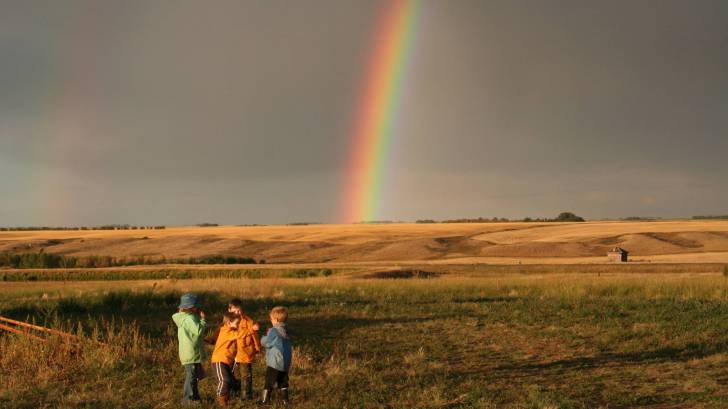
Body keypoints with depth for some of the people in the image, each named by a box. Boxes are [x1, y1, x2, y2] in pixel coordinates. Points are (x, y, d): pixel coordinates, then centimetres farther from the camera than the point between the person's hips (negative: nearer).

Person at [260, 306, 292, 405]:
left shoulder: (274, 331, -17)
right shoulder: (286, 331, 7)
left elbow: (265, 342, -12)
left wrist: (264, 337, 9)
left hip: (274, 363, -7)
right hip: (286, 363, 7)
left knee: (269, 382, 2)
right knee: (283, 382, 15)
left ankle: (265, 401, 6)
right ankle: (285, 400, 15)